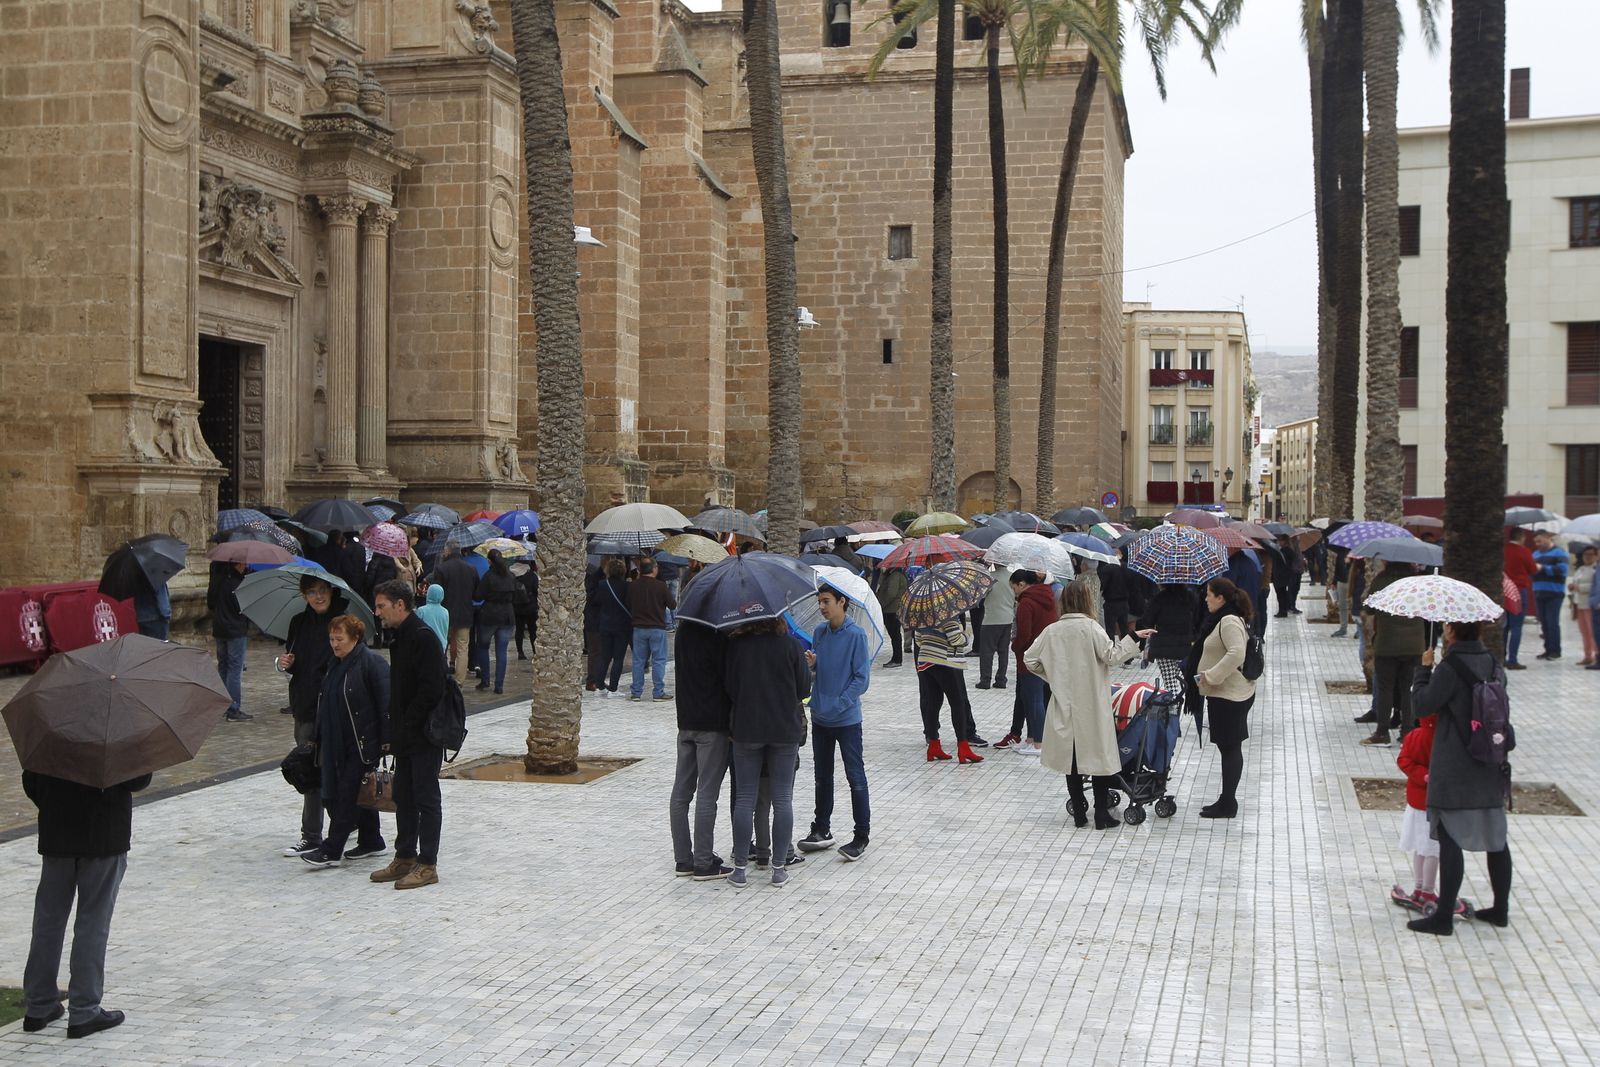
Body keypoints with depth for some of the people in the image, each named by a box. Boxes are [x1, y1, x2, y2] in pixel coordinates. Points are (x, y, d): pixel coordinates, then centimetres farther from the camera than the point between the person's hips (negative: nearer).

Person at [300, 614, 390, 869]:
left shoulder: (371, 662, -13)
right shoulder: (336, 665, 14)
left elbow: (385, 704, -16)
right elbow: (327, 703, 22)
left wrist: (386, 740, -19)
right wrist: (321, 740, 20)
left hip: (364, 742, -9)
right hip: (340, 743, 9)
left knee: (348, 794, -7)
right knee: (361, 794, 14)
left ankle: (332, 850, -5)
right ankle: (371, 842, 24)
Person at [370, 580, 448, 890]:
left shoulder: (423, 638, -17)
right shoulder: (400, 638, 13)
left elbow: (430, 690, -23)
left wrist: (405, 728, -18)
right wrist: (394, 732, 11)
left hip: (425, 736, -9)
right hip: (406, 736, 9)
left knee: (426, 798, -2)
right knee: (403, 797, 15)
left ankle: (427, 865, 4)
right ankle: (405, 858, 25)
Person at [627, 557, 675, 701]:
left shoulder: (633, 586, -1)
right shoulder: (660, 585, -12)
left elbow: (628, 606, 8)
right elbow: (672, 604, -4)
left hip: (638, 628, 4)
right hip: (657, 628, -3)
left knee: (638, 660, 9)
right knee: (658, 661, 2)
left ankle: (636, 692, 11)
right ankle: (658, 692, 2)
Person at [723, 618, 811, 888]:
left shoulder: (735, 645, -8)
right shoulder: (789, 644, -9)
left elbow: (727, 686, -2)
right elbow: (804, 688, -3)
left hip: (745, 730, 1)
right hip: (785, 730, -1)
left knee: (744, 799, 8)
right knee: (782, 800, 8)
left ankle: (739, 869, 9)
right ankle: (779, 869, 10)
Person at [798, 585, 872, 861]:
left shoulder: (855, 635, -13)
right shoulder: (819, 631, 4)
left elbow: (862, 679, -14)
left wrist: (839, 705, -18)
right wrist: (810, 664, -8)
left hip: (847, 719, -6)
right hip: (820, 717, 6)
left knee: (855, 777, 1)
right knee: (823, 776, 16)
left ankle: (862, 836, 9)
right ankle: (822, 830, 28)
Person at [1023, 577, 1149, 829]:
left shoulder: (1052, 630, 2)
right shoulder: (1090, 627, -12)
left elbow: (1030, 659, 4)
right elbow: (1110, 654, -16)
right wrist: (1133, 638, -7)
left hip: (1064, 707, 4)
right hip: (1092, 708, -4)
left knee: (1071, 759, 12)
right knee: (1099, 758, 5)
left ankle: (1079, 813, 16)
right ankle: (1101, 814, 7)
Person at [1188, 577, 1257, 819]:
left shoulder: (1229, 622, -18)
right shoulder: (1224, 619, 14)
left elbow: (1236, 654, -30)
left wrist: (1210, 676, -26)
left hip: (1228, 696, -10)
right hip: (1230, 693, 10)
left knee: (1229, 747, -3)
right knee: (1230, 747, 14)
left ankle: (1228, 803, 4)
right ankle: (1227, 800, 22)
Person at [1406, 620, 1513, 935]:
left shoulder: (1451, 668, -18)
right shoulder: (1491, 663, 5)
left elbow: (1422, 703, -11)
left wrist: (1424, 669, -1)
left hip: (1455, 770, -7)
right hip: (1490, 767, 7)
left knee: (1450, 838, -3)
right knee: (1495, 837, 14)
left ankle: (1444, 916, -2)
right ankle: (1500, 909, 24)